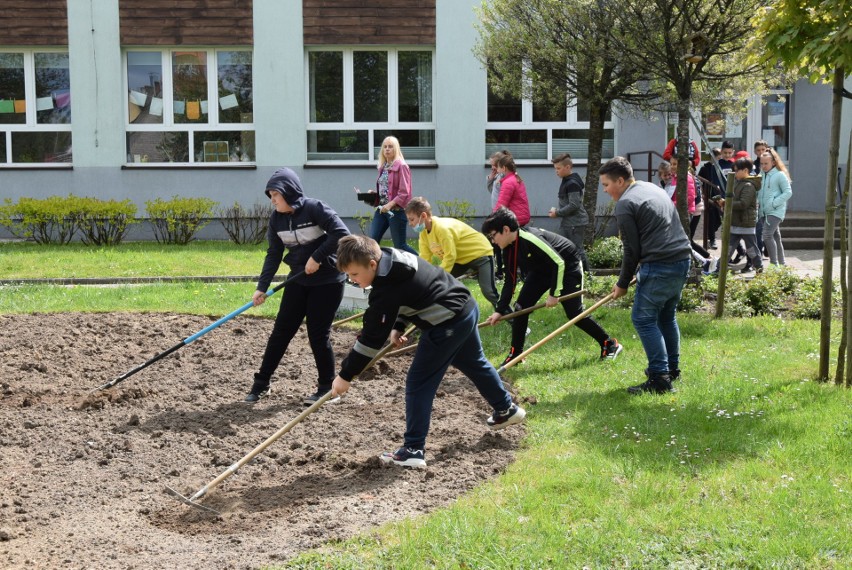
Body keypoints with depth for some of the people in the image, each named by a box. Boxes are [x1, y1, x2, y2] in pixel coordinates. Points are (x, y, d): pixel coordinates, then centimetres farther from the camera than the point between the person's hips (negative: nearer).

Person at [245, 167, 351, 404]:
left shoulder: (315, 208, -18)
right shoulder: (276, 218, 0)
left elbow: (341, 233, -24)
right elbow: (274, 255, 1)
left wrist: (317, 257, -23)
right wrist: (262, 287, -6)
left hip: (327, 281, -6)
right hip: (299, 281, 6)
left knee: (318, 334, -2)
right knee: (281, 331, 4)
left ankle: (326, 387, 15)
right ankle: (261, 383, 14)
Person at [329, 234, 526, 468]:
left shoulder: (386, 289, -26)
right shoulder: (390, 258, 1)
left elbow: (372, 337, -22)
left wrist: (345, 375, -16)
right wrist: (397, 328, 4)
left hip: (447, 325, -10)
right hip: (467, 308, 10)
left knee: (418, 384, -6)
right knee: (474, 363, 32)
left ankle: (413, 450, -3)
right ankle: (506, 409, 52)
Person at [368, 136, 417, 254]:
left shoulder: (401, 166, -9)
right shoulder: (383, 167, 13)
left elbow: (404, 192, -15)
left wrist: (391, 204, -25)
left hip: (396, 210, -7)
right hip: (381, 209, 7)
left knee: (400, 245, -1)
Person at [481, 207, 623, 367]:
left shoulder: (530, 239, -36)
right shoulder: (509, 250, -9)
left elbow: (558, 263, -32)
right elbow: (510, 282, -1)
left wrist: (554, 293, -25)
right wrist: (499, 310, -6)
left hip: (567, 266, -8)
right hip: (542, 269, 8)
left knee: (574, 313, -10)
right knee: (521, 307, -4)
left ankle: (610, 344, 8)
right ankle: (515, 353, 4)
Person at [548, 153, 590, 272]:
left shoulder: (572, 183, -18)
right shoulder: (566, 181, 13)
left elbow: (574, 205, -22)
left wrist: (557, 213, -14)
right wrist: (557, 209, 5)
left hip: (575, 223, -10)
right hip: (568, 222, 10)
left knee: (577, 250, -7)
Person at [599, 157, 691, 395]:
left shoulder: (625, 205, -9)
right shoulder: (652, 188, 18)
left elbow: (632, 250, -9)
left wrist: (622, 284, 3)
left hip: (659, 267, -9)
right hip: (683, 259, 10)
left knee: (644, 319, -3)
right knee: (667, 315, 21)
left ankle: (660, 378, -6)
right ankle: (672, 368, 31)